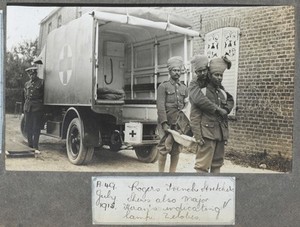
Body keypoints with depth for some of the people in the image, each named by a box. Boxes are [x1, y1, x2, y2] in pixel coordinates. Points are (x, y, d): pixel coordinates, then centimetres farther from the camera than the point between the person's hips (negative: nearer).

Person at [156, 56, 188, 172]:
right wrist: (164, 123, -16)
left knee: (176, 150, 6)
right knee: (164, 148, -6)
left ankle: (172, 173, 15)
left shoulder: (184, 88, 17)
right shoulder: (163, 86, 2)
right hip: (168, 123, -4)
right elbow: (161, 106, -7)